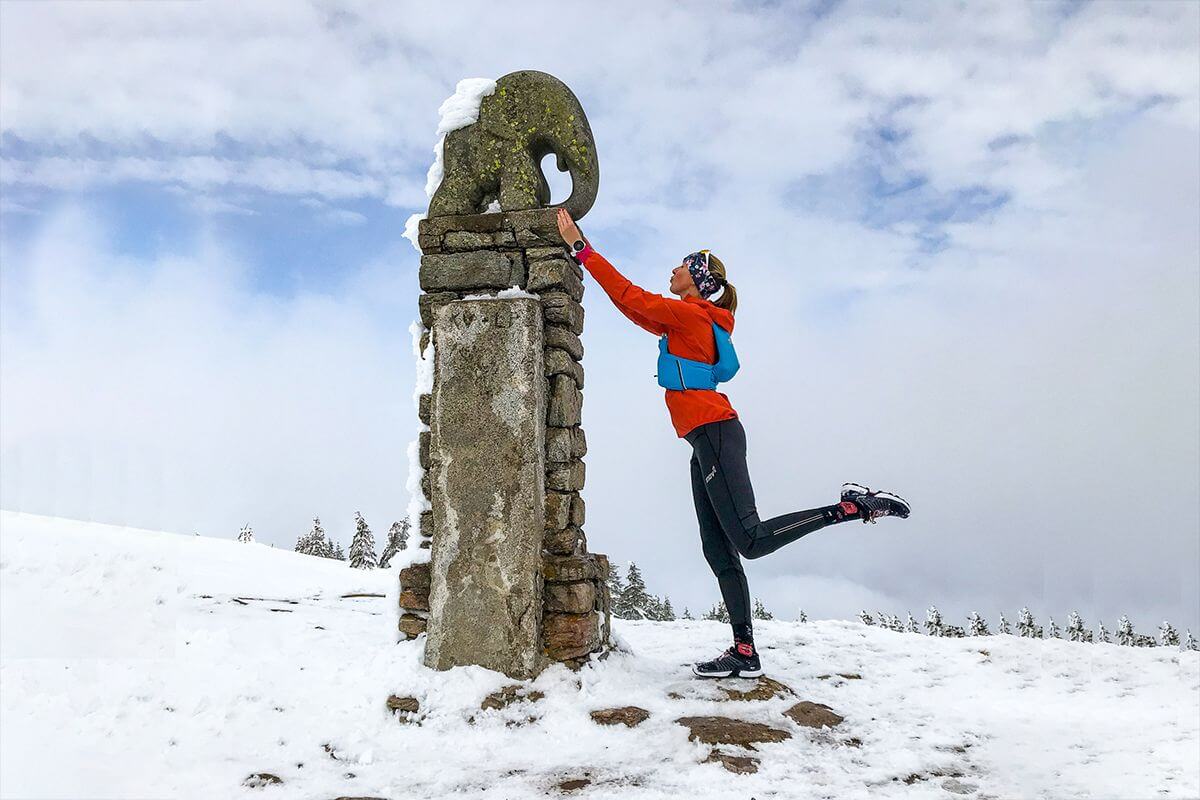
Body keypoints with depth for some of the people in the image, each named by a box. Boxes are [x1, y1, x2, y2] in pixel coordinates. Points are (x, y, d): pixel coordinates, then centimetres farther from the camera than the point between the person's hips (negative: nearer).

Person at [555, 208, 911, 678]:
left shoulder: (690, 314, -5)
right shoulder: (693, 322, 21)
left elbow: (632, 298, -11)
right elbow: (637, 310, 26)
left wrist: (581, 248, -6)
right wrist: (583, 251, 26)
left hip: (713, 433, -10)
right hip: (708, 440, 10)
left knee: (750, 540, -17)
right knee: (718, 552, 5)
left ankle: (853, 506, -11)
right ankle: (745, 654, 4)